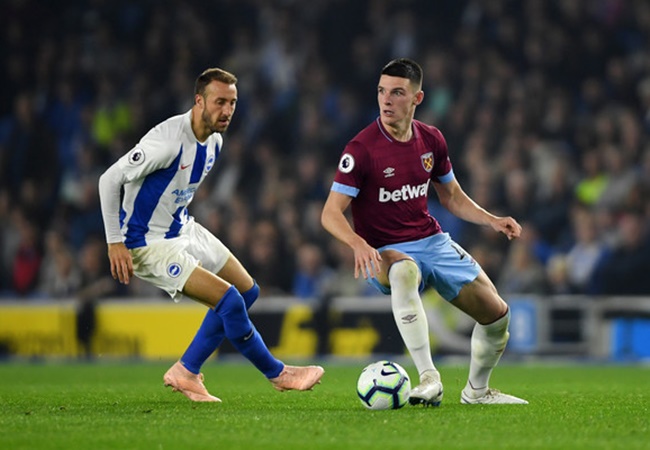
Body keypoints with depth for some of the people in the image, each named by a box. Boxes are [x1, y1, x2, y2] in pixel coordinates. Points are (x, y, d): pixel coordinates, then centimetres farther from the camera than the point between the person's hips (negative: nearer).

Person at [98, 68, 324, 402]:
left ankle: (185, 372, 17)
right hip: (149, 245, -10)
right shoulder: (169, 141, -27)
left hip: (183, 230, 10)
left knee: (247, 290, 13)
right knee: (229, 300, -18)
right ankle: (277, 374, 2)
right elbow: (109, 179, -23)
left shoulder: (214, 141, 1)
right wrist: (115, 243, -22)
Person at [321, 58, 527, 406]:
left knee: (497, 314, 0)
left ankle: (477, 390, 29)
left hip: (433, 242, 6)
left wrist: (492, 220, 2)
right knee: (405, 272, -42)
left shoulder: (431, 140, 3)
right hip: (385, 255, -6)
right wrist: (359, 244, -36)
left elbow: (451, 196, 18)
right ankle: (429, 379, -42)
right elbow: (331, 213, -17)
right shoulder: (361, 148, -15)